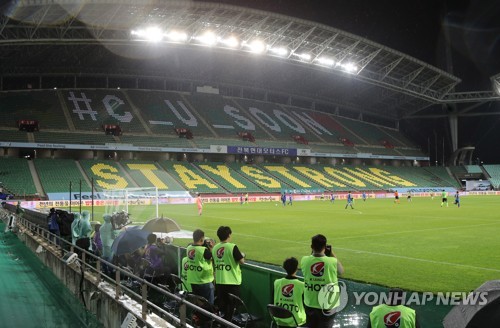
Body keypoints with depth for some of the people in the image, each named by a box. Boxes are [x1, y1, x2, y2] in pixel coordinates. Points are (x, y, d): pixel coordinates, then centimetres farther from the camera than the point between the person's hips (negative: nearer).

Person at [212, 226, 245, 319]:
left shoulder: (214, 248, 2)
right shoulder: (232, 247, -15)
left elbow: (214, 264, 11)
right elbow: (241, 261, -13)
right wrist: (242, 256, 7)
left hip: (219, 281, 5)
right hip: (232, 282, -5)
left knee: (221, 305, 15)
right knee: (232, 306, 4)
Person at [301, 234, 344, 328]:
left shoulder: (304, 260, -14)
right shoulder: (333, 261, -20)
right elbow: (341, 272, 2)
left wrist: (314, 253, 8)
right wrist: (332, 254, 5)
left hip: (310, 304, 2)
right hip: (327, 306, -2)